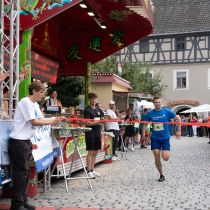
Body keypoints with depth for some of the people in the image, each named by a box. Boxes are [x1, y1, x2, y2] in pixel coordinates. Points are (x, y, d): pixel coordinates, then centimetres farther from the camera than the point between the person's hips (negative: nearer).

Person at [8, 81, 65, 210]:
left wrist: (56, 119, -2)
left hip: (26, 141, 10)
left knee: (26, 171, 12)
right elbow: (34, 122, -17)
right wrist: (51, 121, -10)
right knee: (20, 172, -5)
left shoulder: (35, 104, 14)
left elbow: (41, 119, 10)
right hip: (18, 141, -10)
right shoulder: (26, 102, -15)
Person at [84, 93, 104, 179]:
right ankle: (89, 171, -3)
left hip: (97, 133, 7)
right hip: (90, 133, -7)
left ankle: (92, 170, 19)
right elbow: (87, 123, -13)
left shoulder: (98, 110, 15)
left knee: (95, 152, 10)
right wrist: (97, 122, -21)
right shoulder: (87, 110, -6)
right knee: (90, 152, -7)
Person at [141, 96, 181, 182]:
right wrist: (143, 133, -6)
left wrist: (179, 131, -3)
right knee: (157, 158, -2)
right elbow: (145, 124, 10)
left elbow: (178, 119, 2)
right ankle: (161, 175, 16)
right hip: (155, 138, 2)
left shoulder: (167, 111, -7)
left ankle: (166, 152, 27)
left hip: (165, 137, -1)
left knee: (165, 158, -10)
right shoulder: (150, 113, -2)